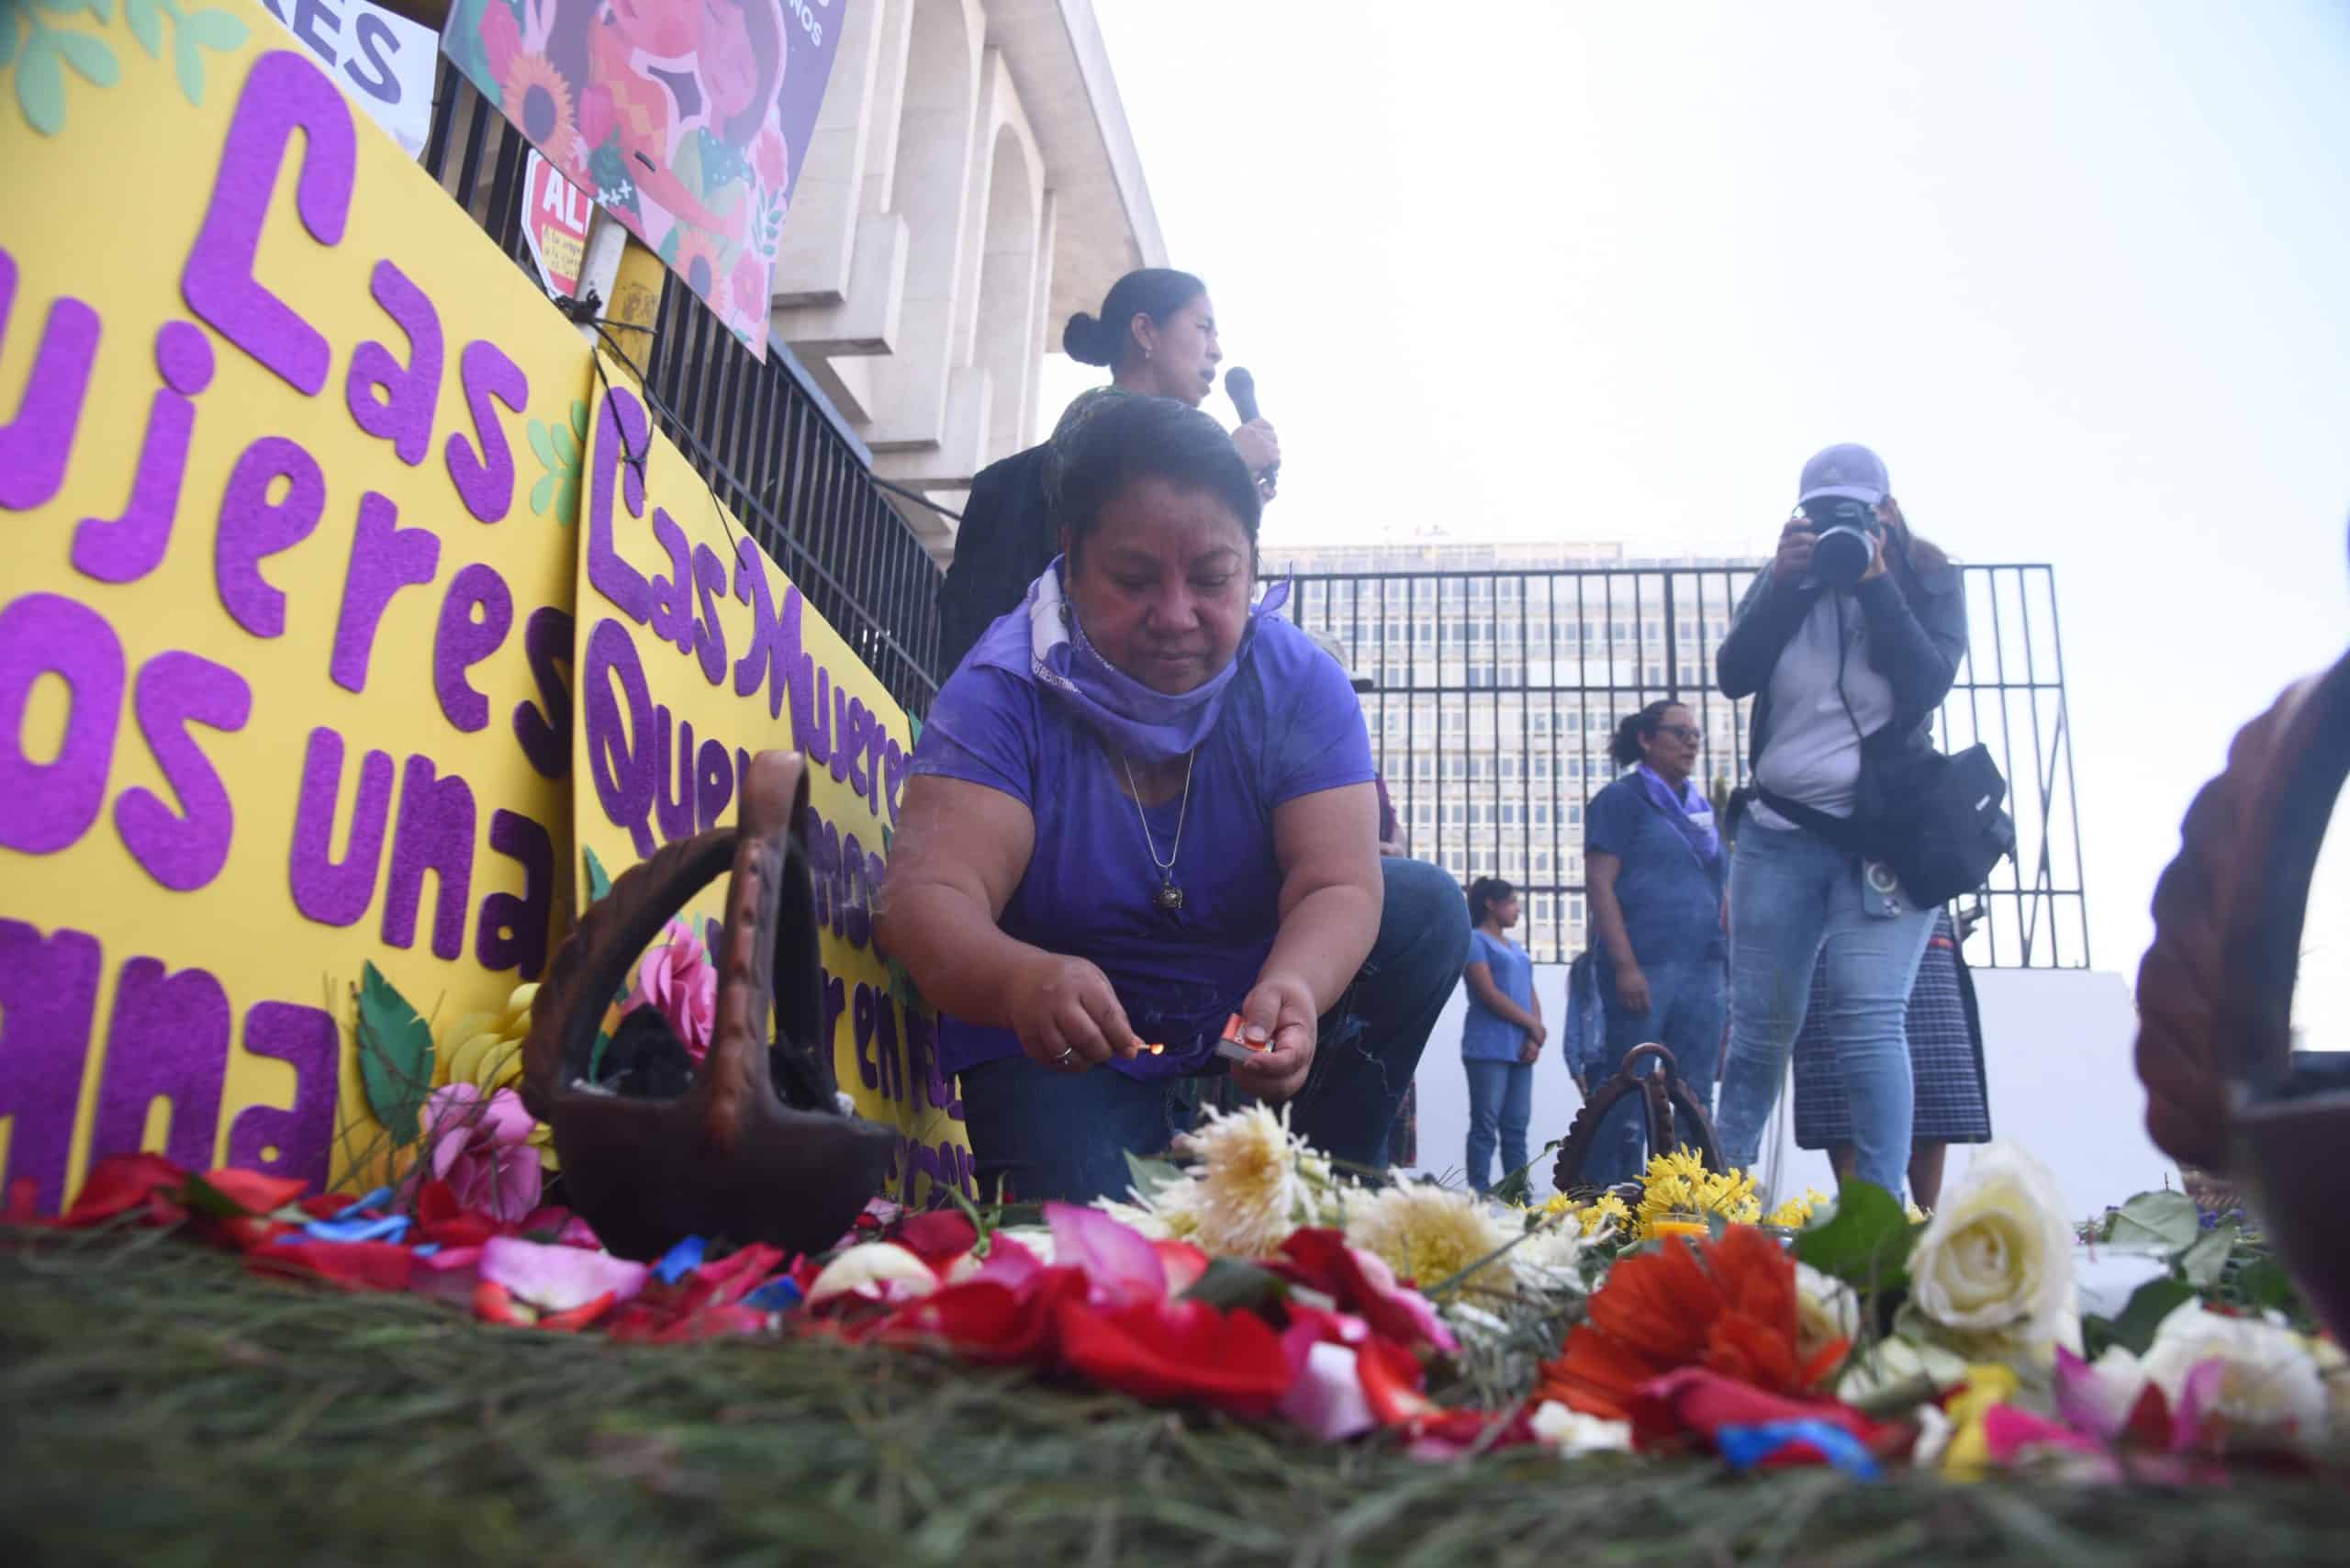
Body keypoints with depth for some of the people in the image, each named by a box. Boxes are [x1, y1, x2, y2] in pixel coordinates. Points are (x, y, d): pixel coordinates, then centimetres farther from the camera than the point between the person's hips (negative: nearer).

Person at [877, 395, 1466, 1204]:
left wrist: (1291, 988, -47)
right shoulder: (1003, 690, -21)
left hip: (1247, 1011, 4)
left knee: (1424, 906, -16)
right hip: (1063, 1045, -3)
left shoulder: (1301, 685, -14)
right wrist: (1019, 981, -55)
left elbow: (1337, 886, -22)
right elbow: (927, 894, -31)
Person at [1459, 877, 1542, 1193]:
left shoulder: (1516, 948, 23)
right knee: (1485, 1127, -8)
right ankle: (1481, 1196, -9)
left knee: (1517, 1128, 5)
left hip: (1520, 1049, 7)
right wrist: (1533, 1025, -5)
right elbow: (1490, 994, -11)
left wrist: (1534, 1039, -1)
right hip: (1489, 1048, -7)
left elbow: (1532, 997, 16)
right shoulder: (1475, 940, -1)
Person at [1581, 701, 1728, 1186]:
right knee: (1629, 1092, -5)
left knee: (1694, 1094, 7)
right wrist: (1625, 965, -17)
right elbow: (1600, 885, -8)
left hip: (1702, 968, 7)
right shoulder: (1620, 797, 0)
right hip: (1644, 965, -7)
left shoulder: (1701, 808, 20)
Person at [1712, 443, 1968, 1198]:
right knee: (1759, 1024, 3)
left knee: (1869, 1022, -15)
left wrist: (1876, 584, -15)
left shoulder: (1926, 579, 4)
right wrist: (1783, 580, -13)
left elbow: (1929, 685, -11)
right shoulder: (1783, 579, 9)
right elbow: (1733, 674, -5)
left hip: (1884, 833, -2)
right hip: (1779, 832, 2)